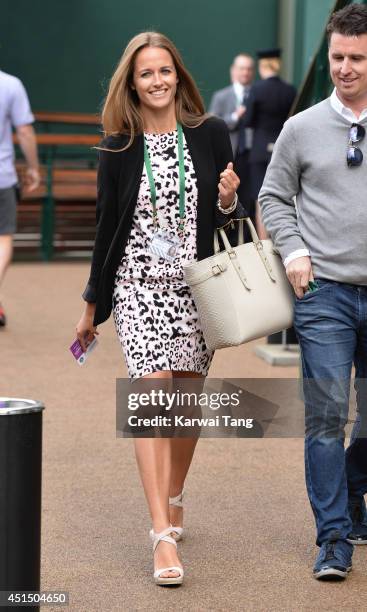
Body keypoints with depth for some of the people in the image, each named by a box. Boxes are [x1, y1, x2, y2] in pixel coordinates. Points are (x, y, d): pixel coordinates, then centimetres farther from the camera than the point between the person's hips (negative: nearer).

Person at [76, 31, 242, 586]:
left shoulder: (210, 135, 3)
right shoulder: (119, 149, 0)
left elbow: (226, 217, 12)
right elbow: (107, 227, 8)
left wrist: (228, 199, -12)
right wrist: (93, 303, 13)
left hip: (198, 286, 2)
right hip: (139, 286, -2)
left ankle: (173, 500, 34)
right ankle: (164, 533, -16)